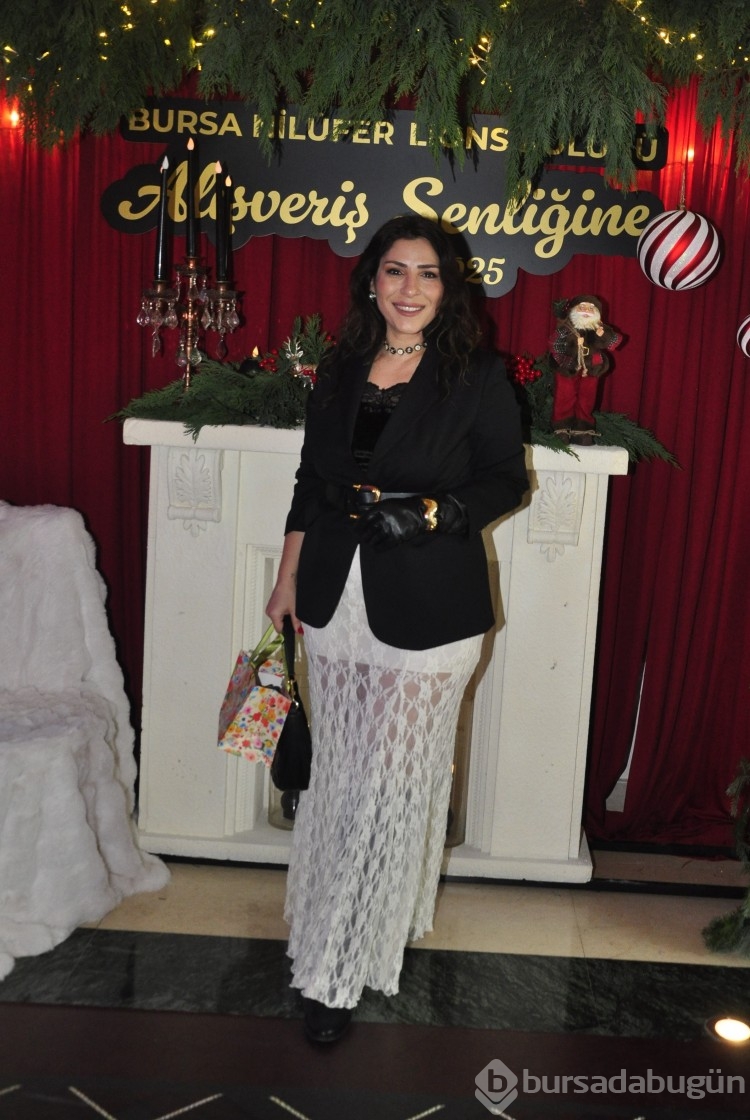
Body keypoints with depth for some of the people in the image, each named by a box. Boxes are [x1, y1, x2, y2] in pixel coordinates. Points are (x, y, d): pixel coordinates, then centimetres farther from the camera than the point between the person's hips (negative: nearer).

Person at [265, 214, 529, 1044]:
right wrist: (288, 579, 14)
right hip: (337, 601, 5)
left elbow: (508, 479, -1)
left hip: (426, 609, -4)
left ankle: (339, 971, 16)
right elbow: (310, 483, 14)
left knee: (394, 783, 1)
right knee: (339, 774, 13)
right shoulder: (338, 372, 8)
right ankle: (339, 937, 35)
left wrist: (439, 512, -18)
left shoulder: (477, 377, -5)